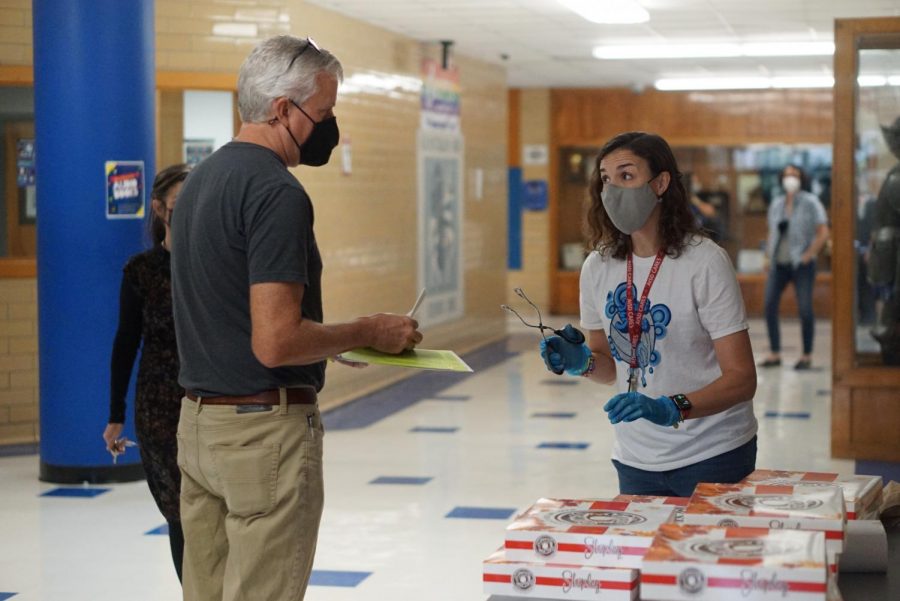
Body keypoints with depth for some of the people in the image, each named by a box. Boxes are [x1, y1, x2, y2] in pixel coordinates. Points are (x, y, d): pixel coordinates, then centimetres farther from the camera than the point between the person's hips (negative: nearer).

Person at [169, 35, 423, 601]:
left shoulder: (201, 178, 12)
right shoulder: (277, 193, -18)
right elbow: (276, 342, -24)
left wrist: (348, 336, 17)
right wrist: (367, 332, -9)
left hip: (198, 421, 9)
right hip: (265, 427, -9)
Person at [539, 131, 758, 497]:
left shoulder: (705, 263, -14)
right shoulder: (598, 267, 1)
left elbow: (741, 378, -16)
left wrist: (671, 409, -31)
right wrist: (582, 362, -8)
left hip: (712, 457, -4)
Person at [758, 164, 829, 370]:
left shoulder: (810, 202, -3)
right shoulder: (776, 203, 12)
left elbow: (823, 233, -7)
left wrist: (808, 256, -12)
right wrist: (769, 255, 11)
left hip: (801, 264, -5)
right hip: (779, 264, 5)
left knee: (805, 309, -6)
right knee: (769, 305, -1)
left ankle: (807, 356, 3)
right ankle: (774, 354, 6)